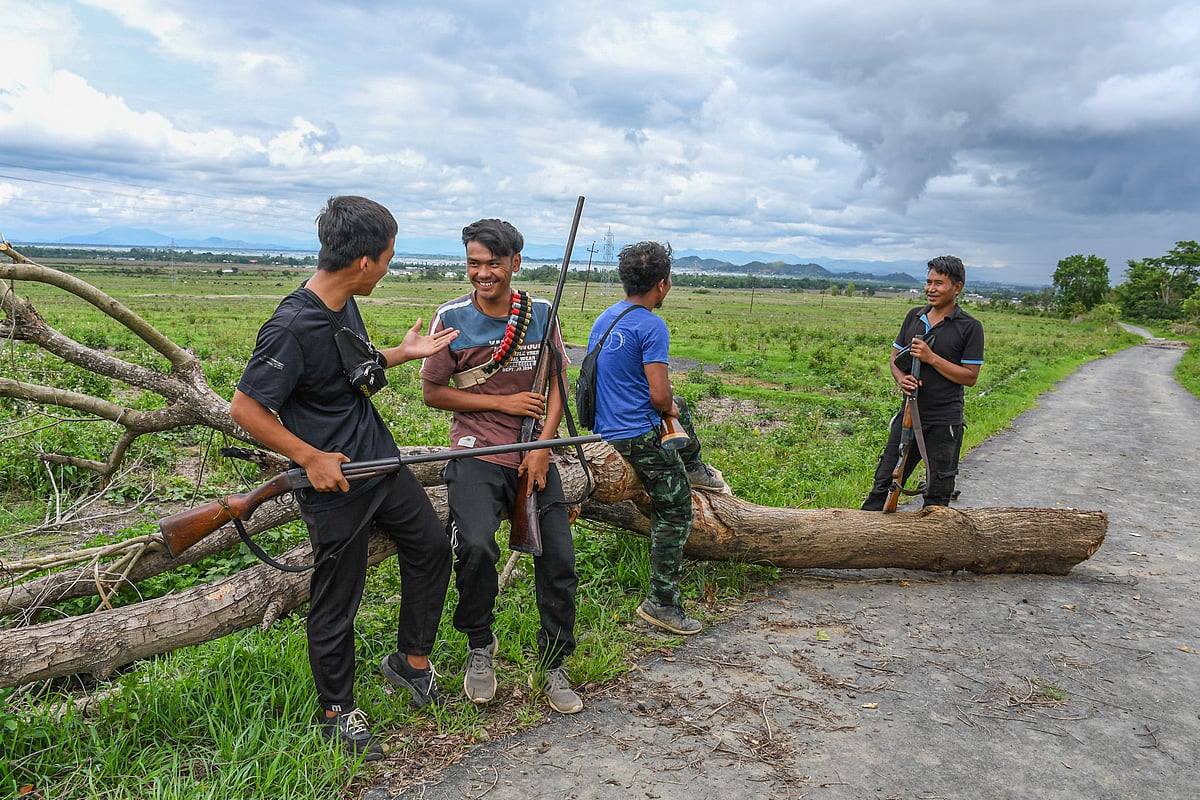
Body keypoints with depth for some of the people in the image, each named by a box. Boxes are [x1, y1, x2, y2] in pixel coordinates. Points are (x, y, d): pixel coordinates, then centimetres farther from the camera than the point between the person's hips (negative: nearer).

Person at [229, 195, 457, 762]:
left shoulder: (344, 305, 1)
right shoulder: (292, 326, -26)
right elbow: (244, 409, -22)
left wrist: (405, 352, 10)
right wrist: (312, 457, -20)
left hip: (382, 460, 9)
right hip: (335, 484, -9)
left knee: (431, 546, 18)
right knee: (336, 602, 7)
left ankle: (411, 660, 36)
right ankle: (338, 713, 28)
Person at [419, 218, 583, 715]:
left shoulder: (540, 314, 3)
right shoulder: (451, 318, -4)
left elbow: (556, 383, 7)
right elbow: (432, 393, 0)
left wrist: (543, 445, -6)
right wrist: (503, 402, -9)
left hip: (535, 455, 3)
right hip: (477, 452, -3)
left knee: (559, 559, -2)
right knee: (476, 547, -26)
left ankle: (552, 665, 21)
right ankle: (479, 646, 4)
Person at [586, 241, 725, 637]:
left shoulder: (604, 318, 7)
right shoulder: (651, 326, -19)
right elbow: (659, 396, -24)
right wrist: (669, 410, 0)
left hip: (607, 429, 9)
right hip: (640, 436, -9)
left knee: (680, 407, 33)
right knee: (674, 514, 3)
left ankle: (693, 466, 53)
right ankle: (662, 603, 7)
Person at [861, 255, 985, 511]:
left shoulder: (970, 327, -7)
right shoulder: (914, 316, 8)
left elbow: (971, 377, -9)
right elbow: (895, 357, 13)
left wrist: (931, 357, -18)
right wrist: (901, 379, -9)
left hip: (944, 422, -4)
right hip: (909, 414, 4)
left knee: (937, 495, 8)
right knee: (884, 481, 8)